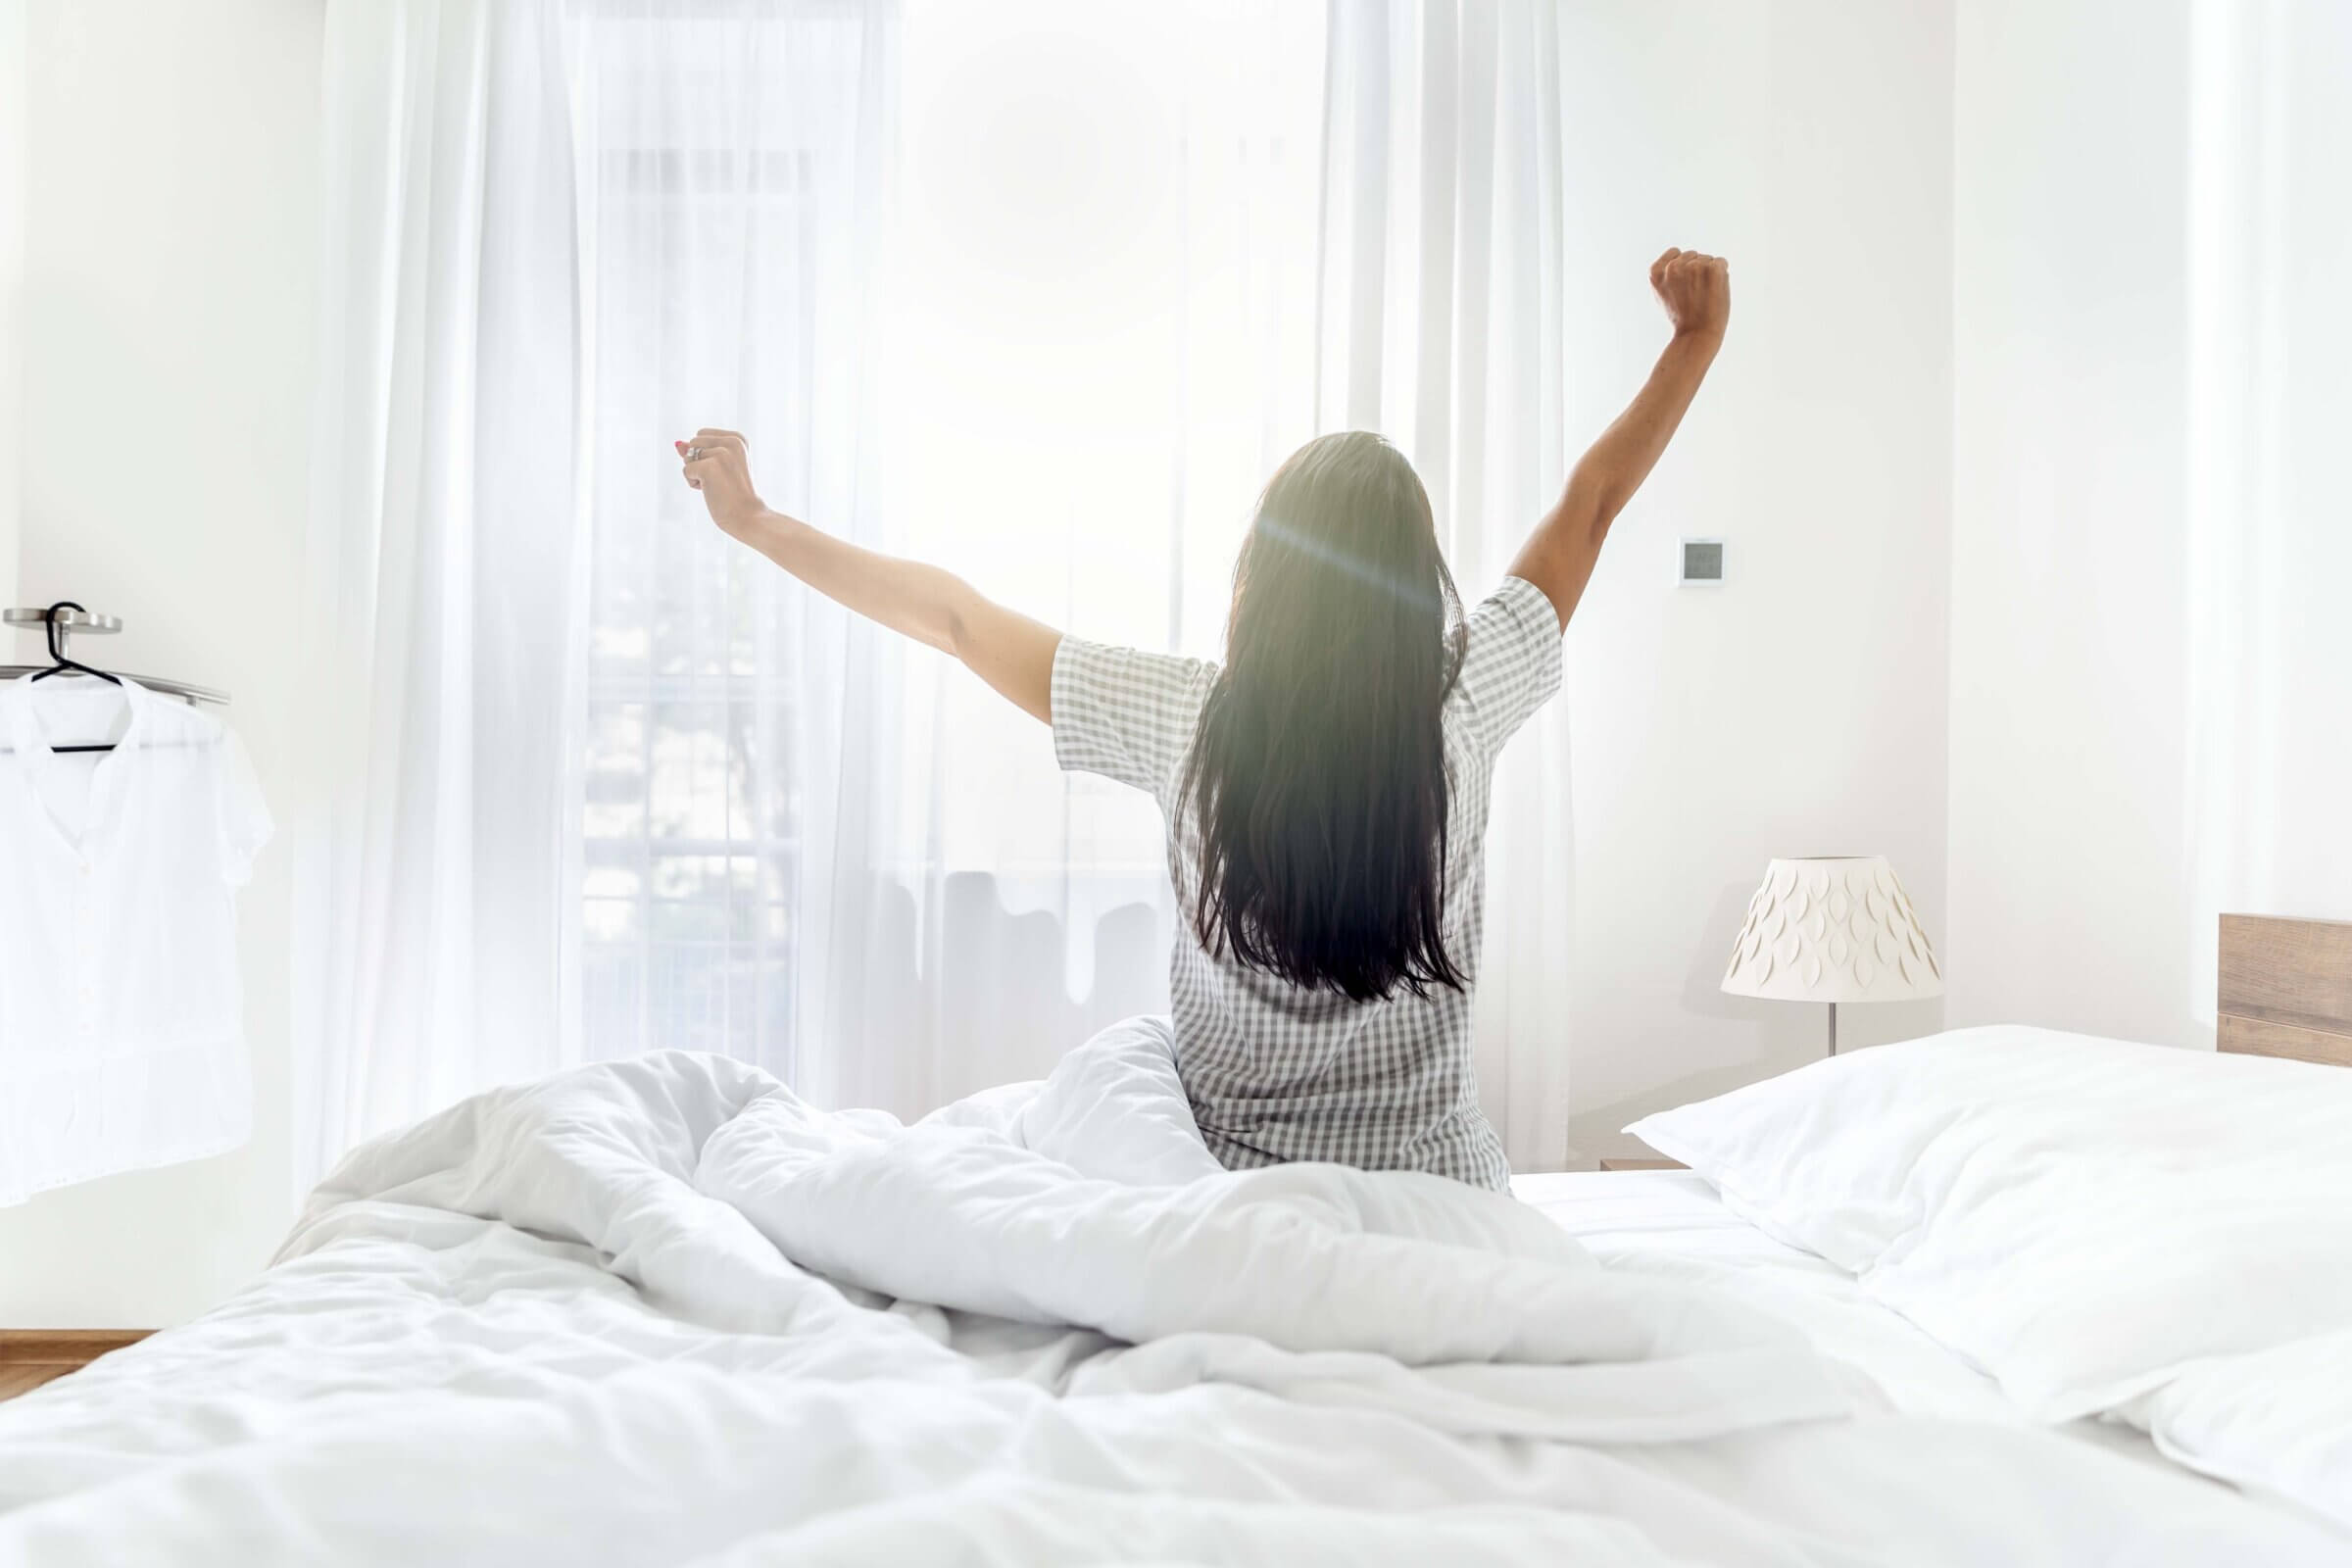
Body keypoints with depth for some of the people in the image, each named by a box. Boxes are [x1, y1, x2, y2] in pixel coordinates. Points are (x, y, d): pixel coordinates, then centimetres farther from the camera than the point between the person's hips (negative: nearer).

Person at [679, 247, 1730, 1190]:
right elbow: (1589, 506, 0)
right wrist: (1698, 340, 14)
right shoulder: (1463, 708, -14)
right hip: (1436, 1189, 2)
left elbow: (954, 616, -7)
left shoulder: (1189, 721, -17)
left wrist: (755, 522, 4)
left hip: (1231, 1179, -1)